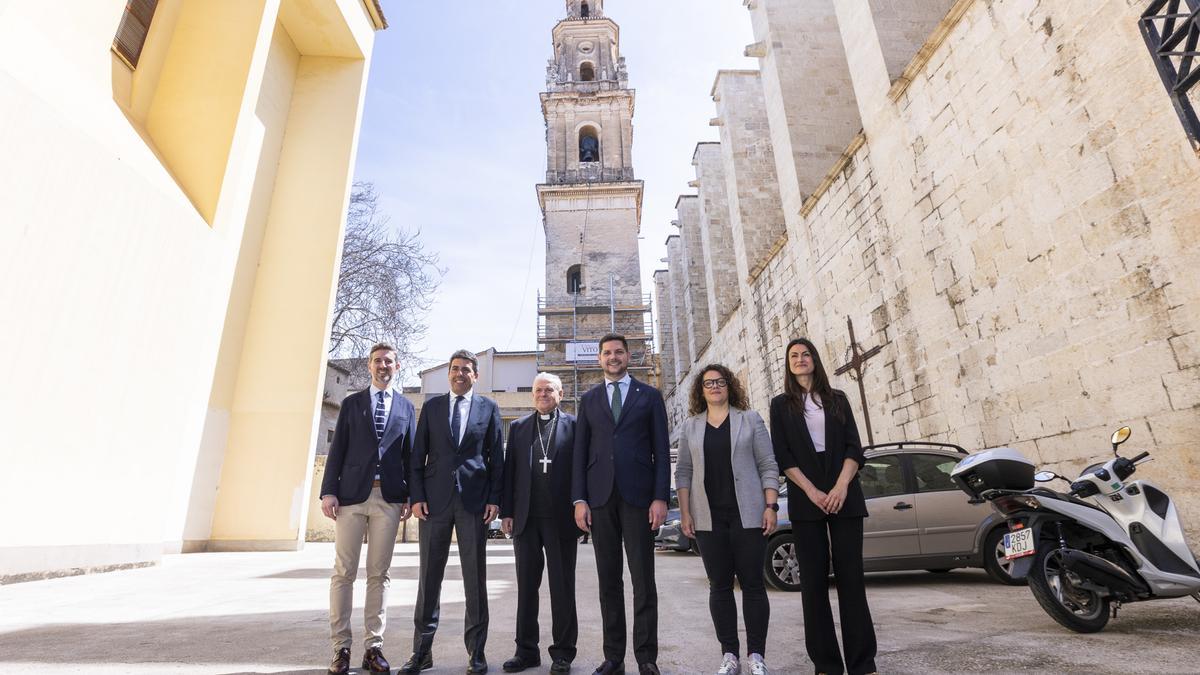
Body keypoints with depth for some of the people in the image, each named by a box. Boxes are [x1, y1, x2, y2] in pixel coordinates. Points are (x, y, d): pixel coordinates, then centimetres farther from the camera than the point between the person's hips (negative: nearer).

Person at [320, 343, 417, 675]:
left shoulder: (407, 407, 12)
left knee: (379, 573, 5)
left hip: (389, 498, 0)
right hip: (351, 495, 0)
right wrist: (329, 491, -4)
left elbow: (410, 454, 9)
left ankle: (373, 647, 14)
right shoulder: (351, 402, 10)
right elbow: (337, 449, 5)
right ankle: (341, 647, 12)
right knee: (343, 572, 2)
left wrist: (410, 496, 1)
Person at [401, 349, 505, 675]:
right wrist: (417, 496, -2)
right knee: (429, 575, 7)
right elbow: (418, 455, 7)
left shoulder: (489, 408, 7)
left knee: (475, 577, 5)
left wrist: (495, 498, -3)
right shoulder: (432, 406, 10)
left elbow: (497, 457, 5)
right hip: (435, 498, 1)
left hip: (474, 500, -1)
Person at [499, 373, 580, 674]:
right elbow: (509, 470, 9)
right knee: (526, 586, 11)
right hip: (526, 518, 3)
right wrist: (506, 512, 3)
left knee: (562, 588, 7)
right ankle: (526, 650, 23)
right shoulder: (518, 427, 12)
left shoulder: (573, 425, 2)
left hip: (561, 518, -3)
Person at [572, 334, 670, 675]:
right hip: (600, 496, 2)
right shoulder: (588, 399, 13)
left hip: (638, 495, -2)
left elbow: (661, 450, 3)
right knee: (608, 580, 9)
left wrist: (661, 497, -7)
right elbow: (580, 452, 9)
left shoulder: (649, 396, 8)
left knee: (643, 579, 2)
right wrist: (579, 499, 0)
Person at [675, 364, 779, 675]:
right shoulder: (690, 427, 9)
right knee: (720, 586, 7)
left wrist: (771, 506, -8)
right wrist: (685, 512, 0)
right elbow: (684, 472, 8)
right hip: (708, 518, 2)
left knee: (753, 584, 2)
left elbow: (768, 465, 1)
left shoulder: (750, 420, 4)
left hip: (747, 514, -2)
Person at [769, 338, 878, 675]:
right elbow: (782, 456, 0)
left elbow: (854, 447, 3)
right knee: (813, 580, 2)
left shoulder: (837, 399, 12)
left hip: (844, 496, 1)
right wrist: (812, 492, -11)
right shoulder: (781, 404, 8)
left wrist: (841, 487, -12)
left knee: (851, 576, 0)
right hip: (805, 501, -1)